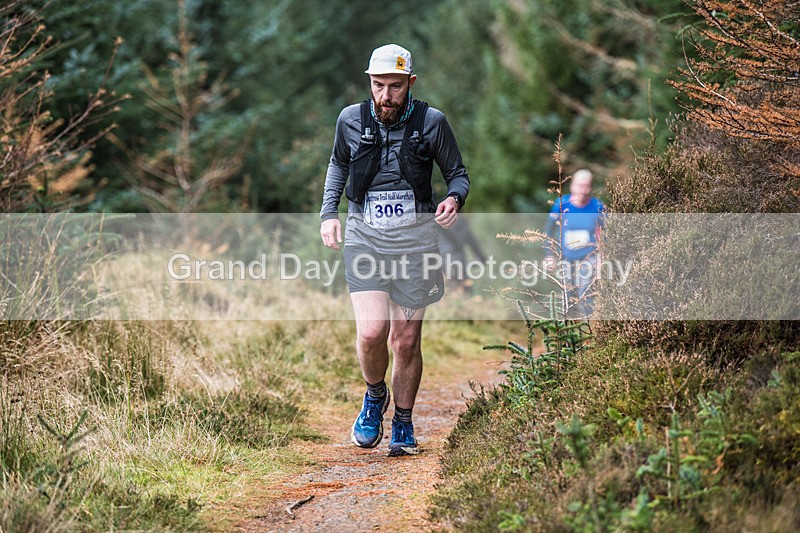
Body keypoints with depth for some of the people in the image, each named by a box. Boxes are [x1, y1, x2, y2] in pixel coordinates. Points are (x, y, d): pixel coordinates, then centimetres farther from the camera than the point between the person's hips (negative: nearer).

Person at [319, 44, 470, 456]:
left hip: (415, 236, 0)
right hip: (364, 235, 0)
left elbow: (458, 173, 7)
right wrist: (328, 212, 8)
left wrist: (454, 198, -16)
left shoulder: (431, 122, -4)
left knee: (406, 340, 3)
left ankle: (403, 426, 23)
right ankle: (375, 397, 16)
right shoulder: (351, 120, 1)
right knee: (371, 332, -15)